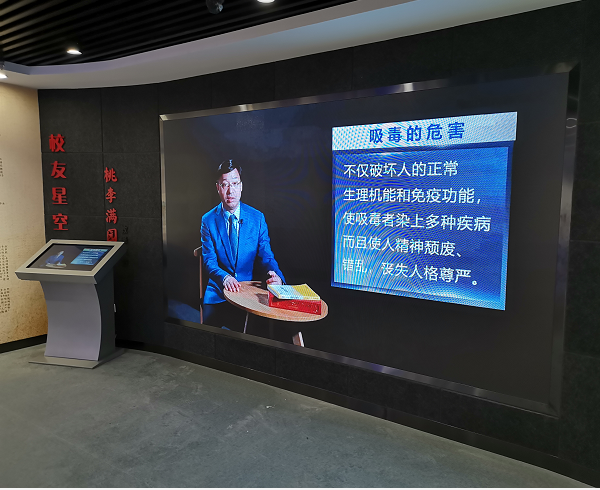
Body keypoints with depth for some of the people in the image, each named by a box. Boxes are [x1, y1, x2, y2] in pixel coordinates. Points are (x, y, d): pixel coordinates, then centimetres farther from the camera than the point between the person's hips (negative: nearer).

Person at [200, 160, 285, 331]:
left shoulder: (257, 218, 3)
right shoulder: (208, 220, 2)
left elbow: (266, 256, 2)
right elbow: (209, 260, -4)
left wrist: (275, 274, -22)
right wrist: (225, 277, -25)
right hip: (218, 291, 0)